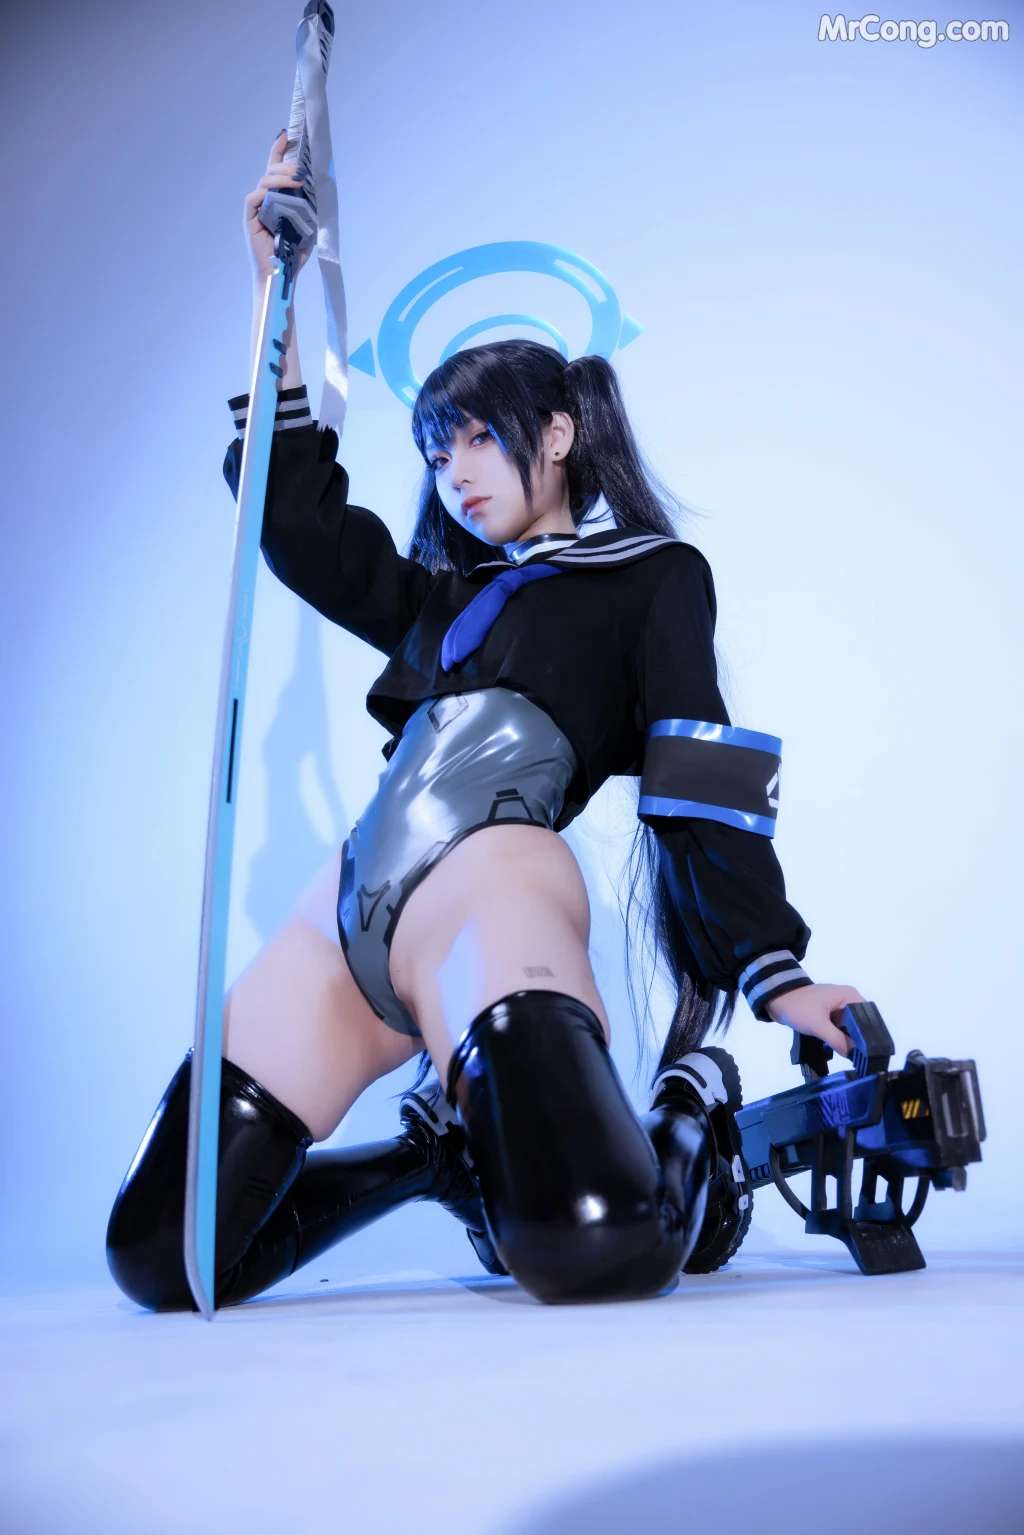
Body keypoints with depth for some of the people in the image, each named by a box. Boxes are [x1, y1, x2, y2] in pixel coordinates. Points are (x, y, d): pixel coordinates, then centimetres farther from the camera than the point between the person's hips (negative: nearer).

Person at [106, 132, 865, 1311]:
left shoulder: (655, 576, 13)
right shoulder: (439, 596, 29)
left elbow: (699, 784, 3)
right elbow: (299, 520, 25)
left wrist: (775, 973, -8)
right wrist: (271, 287, 23)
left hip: (487, 880, -6)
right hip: (347, 911, 6)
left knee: (590, 1239, -32)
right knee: (162, 1255, -1)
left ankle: (691, 1108, 4)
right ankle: (439, 1153, 20)